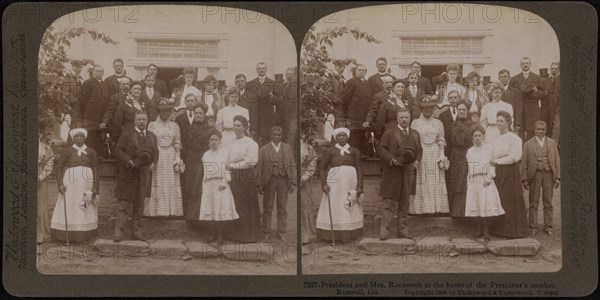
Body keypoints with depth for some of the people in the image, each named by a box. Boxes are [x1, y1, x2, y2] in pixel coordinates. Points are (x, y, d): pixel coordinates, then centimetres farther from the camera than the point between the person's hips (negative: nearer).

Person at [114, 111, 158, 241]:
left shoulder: (152, 136, 15)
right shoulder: (127, 135, 0)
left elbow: (155, 152, 18)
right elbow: (118, 150, -5)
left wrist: (153, 163, -1)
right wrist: (128, 161, -19)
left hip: (144, 175, 5)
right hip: (128, 174, -5)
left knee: (139, 204, 11)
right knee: (124, 203, -5)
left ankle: (137, 231, 18)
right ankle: (119, 232, -4)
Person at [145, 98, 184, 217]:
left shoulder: (174, 126, 10)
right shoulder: (152, 125, 4)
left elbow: (177, 144, 10)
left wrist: (177, 159, -1)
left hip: (171, 158, 2)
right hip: (156, 158, -2)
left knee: (171, 185, -1)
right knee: (157, 186, -5)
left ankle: (172, 211, 1)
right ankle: (156, 211, -3)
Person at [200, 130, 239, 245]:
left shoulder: (224, 153, 2)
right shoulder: (206, 155, 12)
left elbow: (227, 168, -2)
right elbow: (205, 172, 15)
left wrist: (224, 182, -11)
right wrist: (204, 185, 9)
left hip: (220, 185, -4)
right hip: (209, 185, 4)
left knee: (220, 209, -6)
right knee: (210, 209, 3)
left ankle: (220, 235, 0)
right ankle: (213, 233, 12)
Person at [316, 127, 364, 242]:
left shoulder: (354, 151, 9)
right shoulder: (330, 151, 5)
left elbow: (359, 169, 7)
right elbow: (322, 168, 6)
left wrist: (360, 186, -2)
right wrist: (324, 184, -6)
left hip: (350, 182, 1)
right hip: (334, 181, -1)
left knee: (350, 209, 3)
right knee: (333, 207, -3)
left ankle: (349, 234, 10)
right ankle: (332, 235, 1)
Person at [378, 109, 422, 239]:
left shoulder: (415, 134, 15)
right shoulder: (389, 133, 0)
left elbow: (419, 150, 20)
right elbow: (382, 149, -3)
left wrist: (417, 161, 1)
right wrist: (392, 160, -17)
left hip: (408, 172, 4)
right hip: (392, 172, -4)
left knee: (404, 203, 9)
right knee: (388, 202, -5)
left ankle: (403, 230, 16)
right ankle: (384, 230, -4)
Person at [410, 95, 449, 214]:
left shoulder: (438, 123, 11)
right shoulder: (415, 123, 6)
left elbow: (441, 142, 11)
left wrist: (442, 156, -2)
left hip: (435, 156, 2)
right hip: (420, 156, -2)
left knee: (436, 185, -2)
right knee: (421, 184, -6)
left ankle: (436, 208, 1)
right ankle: (420, 208, -3)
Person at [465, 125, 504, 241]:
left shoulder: (489, 149, 2)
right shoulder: (470, 151, 12)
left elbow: (493, 165, -2)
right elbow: (469, 168, 13)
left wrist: (489, 178, -11)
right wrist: (469, 181, 3)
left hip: (486, 181, -4)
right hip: (474, 182, 4)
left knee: (486, 205, -9)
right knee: (477, 206, 3)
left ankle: (486, 231, -2)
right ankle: (480, 230, 14)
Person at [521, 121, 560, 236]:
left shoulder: (552, 143, 12)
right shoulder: (528, 144, 7)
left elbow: (557, 160, 9)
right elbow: (524, 163, 5)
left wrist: (558, 177, 1)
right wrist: (524, 179, -3)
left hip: (548, 174, 1)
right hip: (534, 175, -1)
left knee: (548, 203, 4)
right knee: (533, 203, 1)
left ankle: (548, 227, 10)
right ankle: (533, 227, 7)